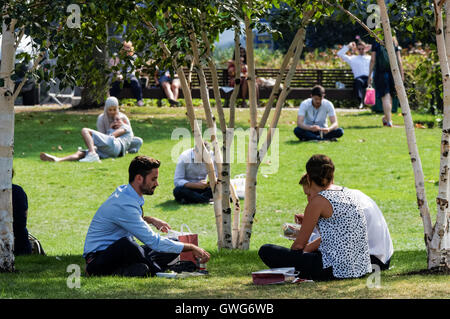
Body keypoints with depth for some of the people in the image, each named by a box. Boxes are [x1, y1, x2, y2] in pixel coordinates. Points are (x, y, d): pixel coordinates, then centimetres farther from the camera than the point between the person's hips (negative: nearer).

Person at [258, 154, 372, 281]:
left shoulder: (319, 200, -12)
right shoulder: (346, 193, 12)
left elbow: (299, 244, -5)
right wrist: (306, 249, 23)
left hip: (336, 269, -9)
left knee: (266, 251, -7)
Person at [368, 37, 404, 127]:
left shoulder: (376, 44, -2)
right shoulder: (395, 43, 4)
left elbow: (373, 60, -4)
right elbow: (399, 60, 2)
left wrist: (370, 75, 0)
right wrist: (402, 74, 6)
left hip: (380, 73, -3)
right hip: (393, 73, 3)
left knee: (385, 97, -3)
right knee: (389, 97, 18)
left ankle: (389, 121, -11)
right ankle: (386, 118, 32)